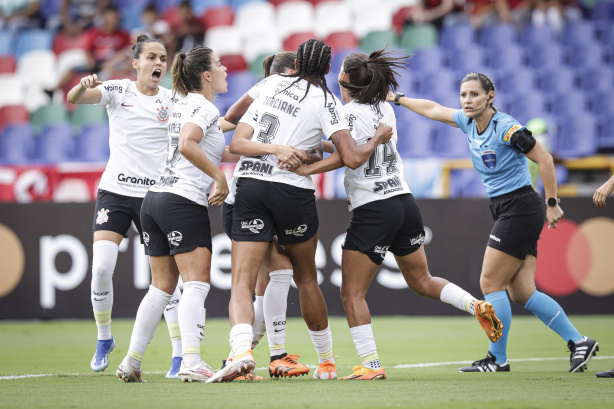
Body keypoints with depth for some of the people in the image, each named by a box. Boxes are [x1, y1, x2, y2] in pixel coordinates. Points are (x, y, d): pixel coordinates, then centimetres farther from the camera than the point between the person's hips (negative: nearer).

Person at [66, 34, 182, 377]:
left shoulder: (173, 101, 2)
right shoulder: (118, 91, 0)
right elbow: (74, 98, -15)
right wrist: (84, 86, -39)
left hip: (155, 195, 0)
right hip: (115, 191, 0)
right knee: (101, 268, -11)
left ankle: (180, 355, -3)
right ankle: (104, 338, 14)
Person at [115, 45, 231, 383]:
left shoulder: (184, 105, 20)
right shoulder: (204, 107, -7)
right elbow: (187, 145, -25)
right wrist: (221, 178, -19)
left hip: (155, 199, 9)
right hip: (185, 202, -9)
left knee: (161, 286, 11)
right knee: (197, 283, -10)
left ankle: (131, 362, 10)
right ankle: (191, 363, -22)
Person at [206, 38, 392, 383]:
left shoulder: (272, 84, 11)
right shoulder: (325, 101, -1)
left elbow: (237, 143, 6)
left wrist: (275, 148, -5)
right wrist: (377, 140, 9)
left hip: (249, 186, 2)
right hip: (293, 192, -2)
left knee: (242, 281, -5)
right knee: (306, 278, 18)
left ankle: (241, 348, -32)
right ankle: (327, 361, 29)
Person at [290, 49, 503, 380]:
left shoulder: (351, 112, -11)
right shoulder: (385, 109, 10)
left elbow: (345, 156, -24)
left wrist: (306, 169, -31)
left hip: (373, 210, -7)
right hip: (404, 201, 7)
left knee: (352, 293, 0)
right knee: (421, 281, 21)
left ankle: (370, 365, -6)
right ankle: (477, 306, 3)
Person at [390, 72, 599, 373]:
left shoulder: (506, 128, -16)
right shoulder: (469, 122, 8)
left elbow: (544, 159, -15)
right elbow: (434, 110, 24)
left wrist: (551, 203, -15)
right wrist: (397, 99, 29)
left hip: (520, 209, -8)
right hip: (504, 211, 8)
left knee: (490, 283, -5)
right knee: (521, 292, 3)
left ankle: (498, 359, 3)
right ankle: (578, 342, 7)